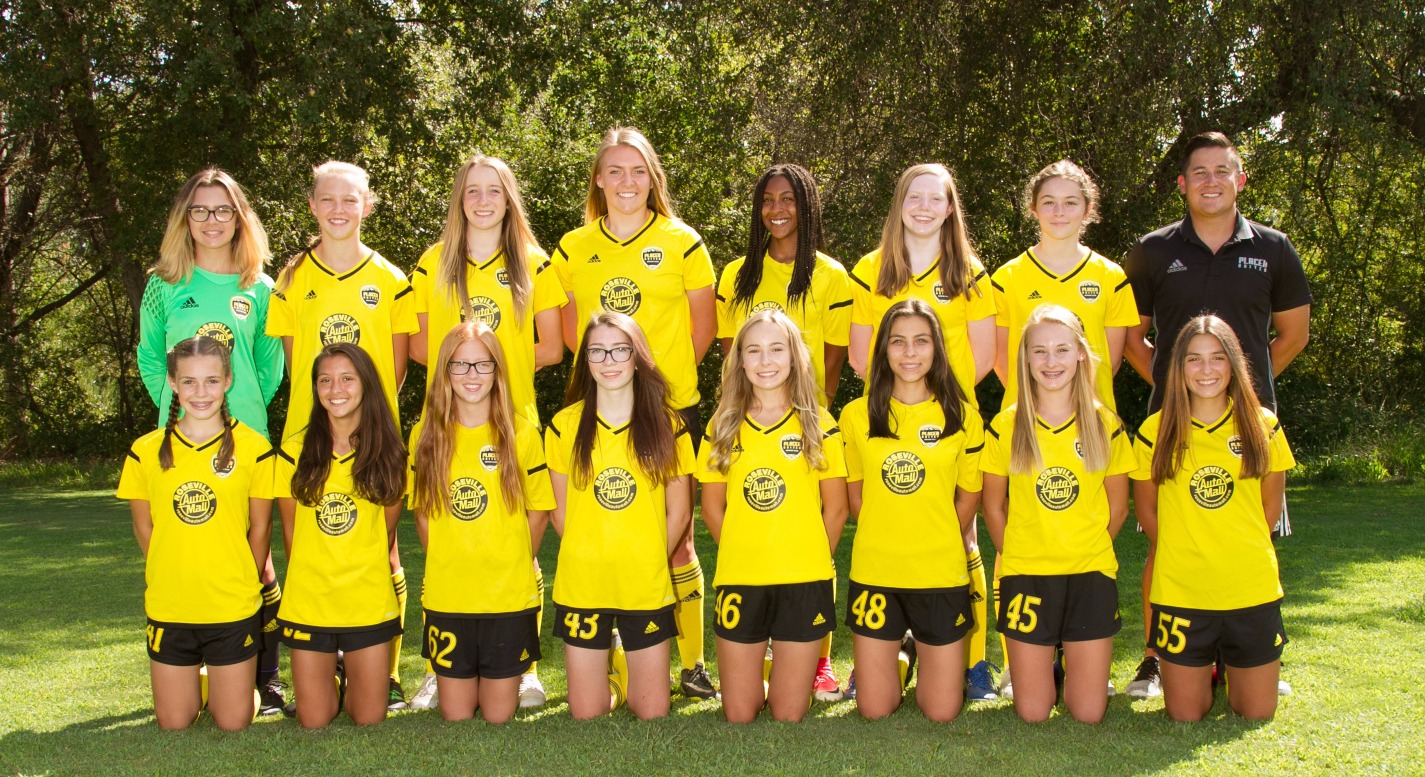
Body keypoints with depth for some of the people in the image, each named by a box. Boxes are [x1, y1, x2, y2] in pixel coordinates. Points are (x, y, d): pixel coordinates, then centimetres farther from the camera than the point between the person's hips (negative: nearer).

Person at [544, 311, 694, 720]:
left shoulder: (667, 425, -1)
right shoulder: (564, 426, 0)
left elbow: (679, 512, 4)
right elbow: (560, 511, 7)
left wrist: (647, 565, 0)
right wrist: (587, 558, 0)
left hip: (647, 590, 0)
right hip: (582, 588, 0)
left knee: (652, 713, 6)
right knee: (586, 714, 5)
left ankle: (623, 659, 33)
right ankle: (608, 668, 34)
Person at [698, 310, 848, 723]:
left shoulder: (819, 424, 1)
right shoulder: (723, 426, 5)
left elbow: (835, 507, 5)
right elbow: (712, 507, 9)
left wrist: (810, 561, 2)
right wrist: (742, 554, 3)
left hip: (804, 583, -1)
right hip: (738, 581, 1)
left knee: (788, 715, 4)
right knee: (738, 714, 8)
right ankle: (758, 684, 35)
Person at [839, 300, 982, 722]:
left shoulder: (962, 417, -1)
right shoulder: (856, 415, 0)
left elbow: (967, 499, 7)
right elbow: (855, 496, 10)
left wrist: (932, 544, 4)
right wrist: (887, 542, 5)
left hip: (941, 576, 0)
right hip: (875, 574, 1)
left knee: (942, 712, 5)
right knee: (873, 711, 5)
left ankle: (919, 654, 36)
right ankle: (901, 657, 36)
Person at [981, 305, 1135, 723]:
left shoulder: (1106, 425, 1)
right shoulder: (1006, 426, -2)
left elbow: (1118, 505, 10)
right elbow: (993, 505, 7)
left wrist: (1089, 549, 5)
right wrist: (1015, 555, 2)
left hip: (1091, 575, 1)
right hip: (1026, 575, -1)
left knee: (1088, 712, 1)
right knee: (1032, 711, 1)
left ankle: (1073, 658, 31)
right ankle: (1044, 661, 31)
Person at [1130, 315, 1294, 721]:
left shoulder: (1263, 426, 1)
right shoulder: (1156, 431, -2)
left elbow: (1271, 504, 11)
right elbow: (1146, 509, 7)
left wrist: (1239, 553, 6)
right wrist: (1183, 556, 2)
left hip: (1252, 592, 1)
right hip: (1180, 594, -1)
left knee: (1257, 713, 8)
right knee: (1185, 715, 5)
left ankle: (1230, 665, 36)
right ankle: (1207, 667, 34)